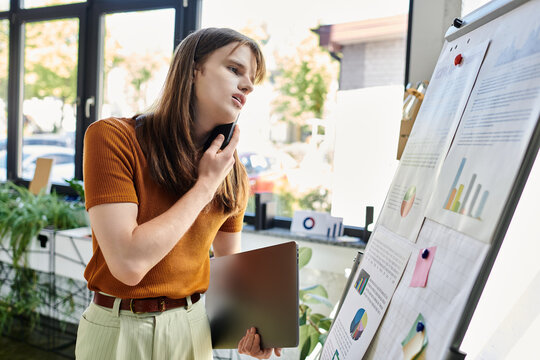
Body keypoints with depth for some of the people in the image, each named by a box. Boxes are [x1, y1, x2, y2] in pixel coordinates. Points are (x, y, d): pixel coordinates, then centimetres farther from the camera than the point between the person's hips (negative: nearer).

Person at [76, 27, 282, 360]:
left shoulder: (234, 177, -2)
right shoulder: (112, 137, -18)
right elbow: (129, 264, -26)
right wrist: (205, 185, -19)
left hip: (194, 329, 4)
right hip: (118, 330, -4)